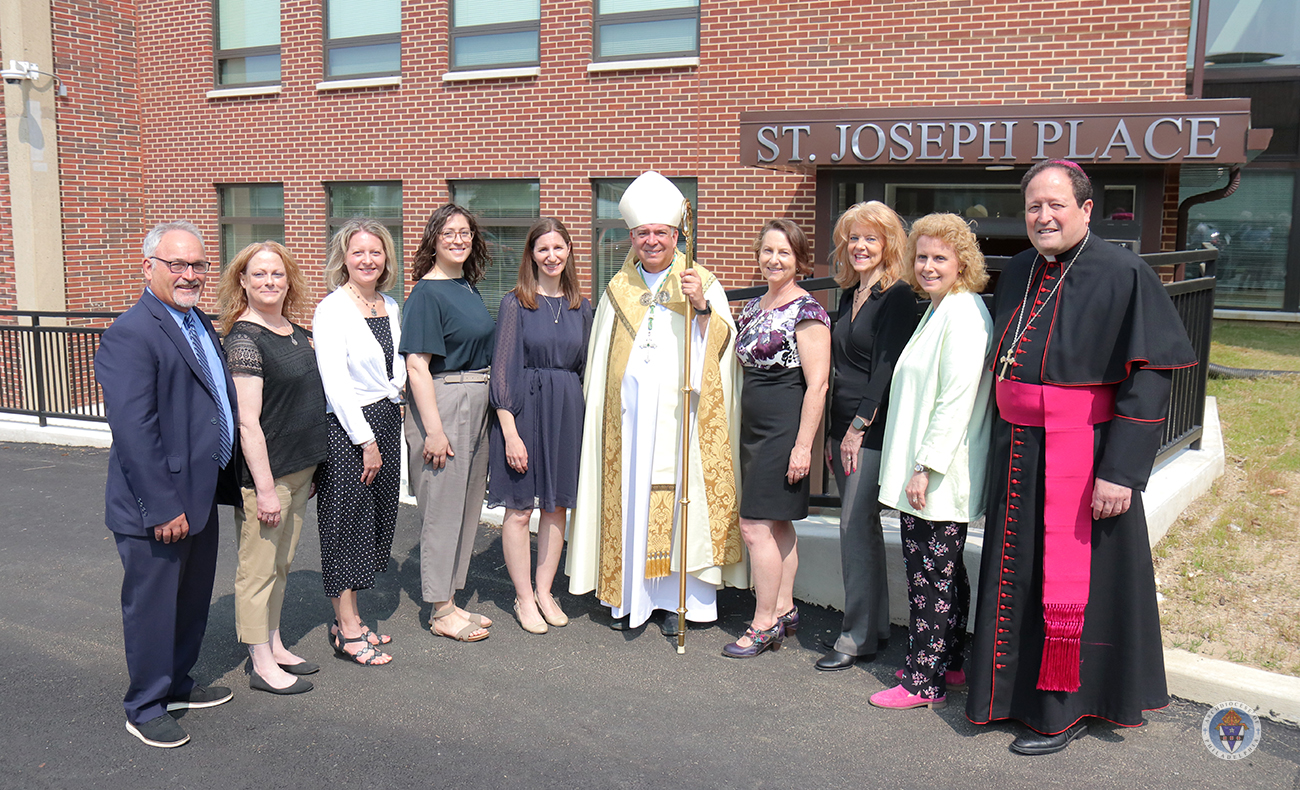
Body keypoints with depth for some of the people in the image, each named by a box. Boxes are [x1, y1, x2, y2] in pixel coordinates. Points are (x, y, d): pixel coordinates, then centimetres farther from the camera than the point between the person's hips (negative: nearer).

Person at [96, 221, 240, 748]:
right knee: (153, 606, 7)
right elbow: (133, 431, -24)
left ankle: (177, 684, 40)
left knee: (192, 600, 21)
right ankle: (145, 708, 24)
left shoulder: (200, 323, 11)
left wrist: (224, 484, 16)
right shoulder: (131, 334, -19)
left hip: (201, 495, 9)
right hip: (156, 506, -9)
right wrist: (163, 507, -24)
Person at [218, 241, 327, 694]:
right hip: (264, 473, -8)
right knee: (258, 569, 4)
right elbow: (247, 422, -19)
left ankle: (274, 647, 32)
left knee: (281, 564, 18)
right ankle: (262, 666, 15)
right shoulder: (244, 338, -15)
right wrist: (265, 487, -20)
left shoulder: (294, 331, 10)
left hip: (300, 469, 8)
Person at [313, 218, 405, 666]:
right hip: (345, 427, -7)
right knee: (346, 522, 0)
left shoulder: (390, 307, 11)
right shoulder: (332, 310, -11)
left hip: (386, 422, 8)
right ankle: (347, 630, 10)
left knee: (375, 520, 12)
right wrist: (366, 440, -16)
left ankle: (350, 619, 25)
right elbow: (336, 384, -16)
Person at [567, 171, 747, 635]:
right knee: (629, 497, 5)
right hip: (628, 417, 3)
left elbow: (722, 345, -7)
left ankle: (678, 598, 10)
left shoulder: (703, 284, 4)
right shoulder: (619, 290, 15)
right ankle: (631, 596, 16)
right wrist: (598, 411, 14)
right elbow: (600, 360, 19)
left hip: (680, 417, -3)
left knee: (678, 500, -2)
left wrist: (702, 308, -24)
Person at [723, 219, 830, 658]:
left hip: (784, 429, -8)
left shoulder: (806, 311, -12)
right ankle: (784, 609, 26)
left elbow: (817, 384, -16)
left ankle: (764, 624, 5)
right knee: (777, 523, 15)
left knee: (755, 524, -7)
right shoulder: (753, 306, 13)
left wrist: (803, 445, -19)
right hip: (754, 426, 8)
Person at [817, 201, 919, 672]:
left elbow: (886, 368, -16)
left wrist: (859, 427, -15)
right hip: (845, 427, 8)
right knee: (861, 527, 12)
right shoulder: (849, 295, 15)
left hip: (874, 430, -8)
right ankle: (874, 626, 22)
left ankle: (859, 637, 5)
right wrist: (834, 434, 15)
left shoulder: (897, 297, -10)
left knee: (856, 527, -6)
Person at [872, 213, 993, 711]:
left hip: (938, 477, -10)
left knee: (929, 578, -2)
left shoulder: (963, 315, -16)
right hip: (924, 471, 10)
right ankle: (948, 663, 30)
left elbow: (956, 399, -22)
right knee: (945, 573, 18)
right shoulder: (938, 310, 17)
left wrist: (926, 467, -21)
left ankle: (924, 682, 8)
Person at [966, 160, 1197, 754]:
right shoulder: (1018, 273, 8)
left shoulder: (1123, 275, -12)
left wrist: (1121, 470, -20)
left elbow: (1150, 378, -15)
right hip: (1018, 450, 7)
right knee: (1017, 572, 15)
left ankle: (1065, 711, 19)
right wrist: (1005, 447, 15)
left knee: (1071, 579, 3)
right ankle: (1017, 689, 32)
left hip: (1082, 452, -6)